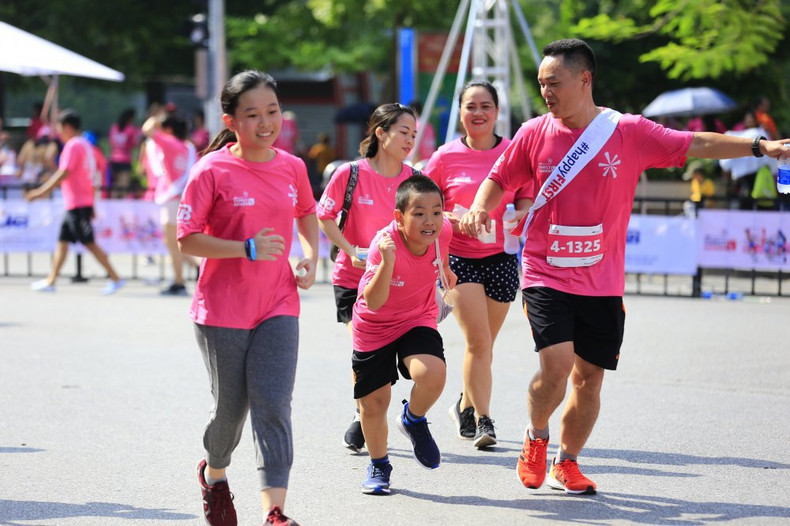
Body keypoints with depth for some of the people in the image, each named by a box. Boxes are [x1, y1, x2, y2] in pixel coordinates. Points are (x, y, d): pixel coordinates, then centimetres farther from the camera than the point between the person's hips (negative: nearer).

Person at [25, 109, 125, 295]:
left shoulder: (73, 146, -14)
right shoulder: (85, 144, 15)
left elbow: (64, 174, -21)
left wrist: (41, 192, -19)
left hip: (77, 204, -10)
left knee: (89, 243, -7)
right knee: (62, 241, 11)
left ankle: (115, 278, -6)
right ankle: (50, 281, 14)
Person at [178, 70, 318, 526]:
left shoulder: (292, 167, 2)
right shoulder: (212, 171, -11)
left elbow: (307, 213, 23)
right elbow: (187, 240, -13)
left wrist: (311, 256, 5)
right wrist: (248, 248, -22)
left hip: (278, 307, 2)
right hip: (223, 311, -2)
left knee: (273, 405, -10)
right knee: (231, 406, 10)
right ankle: (214, 472, 41)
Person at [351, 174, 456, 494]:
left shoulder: (442, 232, -19)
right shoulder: (384, 244, -30)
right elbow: (373, 303, -36)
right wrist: (388, 261, -48)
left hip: (417, 321, 2)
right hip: (373, 327, -2)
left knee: (433, 375, -27)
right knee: (374, 402, 7)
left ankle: (414, 419, 7)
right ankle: (379, 466, 33)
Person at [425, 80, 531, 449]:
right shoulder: (445, 157, -1)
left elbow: (526, 203, 7)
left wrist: (517, 218, -15)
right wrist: (453, 219, -14)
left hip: (501, 257, 2)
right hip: (459, 257, -2)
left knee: (484, 344, 9)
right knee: (478, 341, -14)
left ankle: (465, 406, 31)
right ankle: (483, 421, -9)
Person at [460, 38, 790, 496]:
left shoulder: (629, 132, -4)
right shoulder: (535, 133, 0)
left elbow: (695, 144, -3)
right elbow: (500, 180, 11)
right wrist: (480, 208, -10)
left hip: (602, 284, 1)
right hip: (545, 275, -1)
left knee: (589, 379, 6)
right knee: (557, 363, -18)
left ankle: (567, 463, 27)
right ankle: (536, 436, 11)